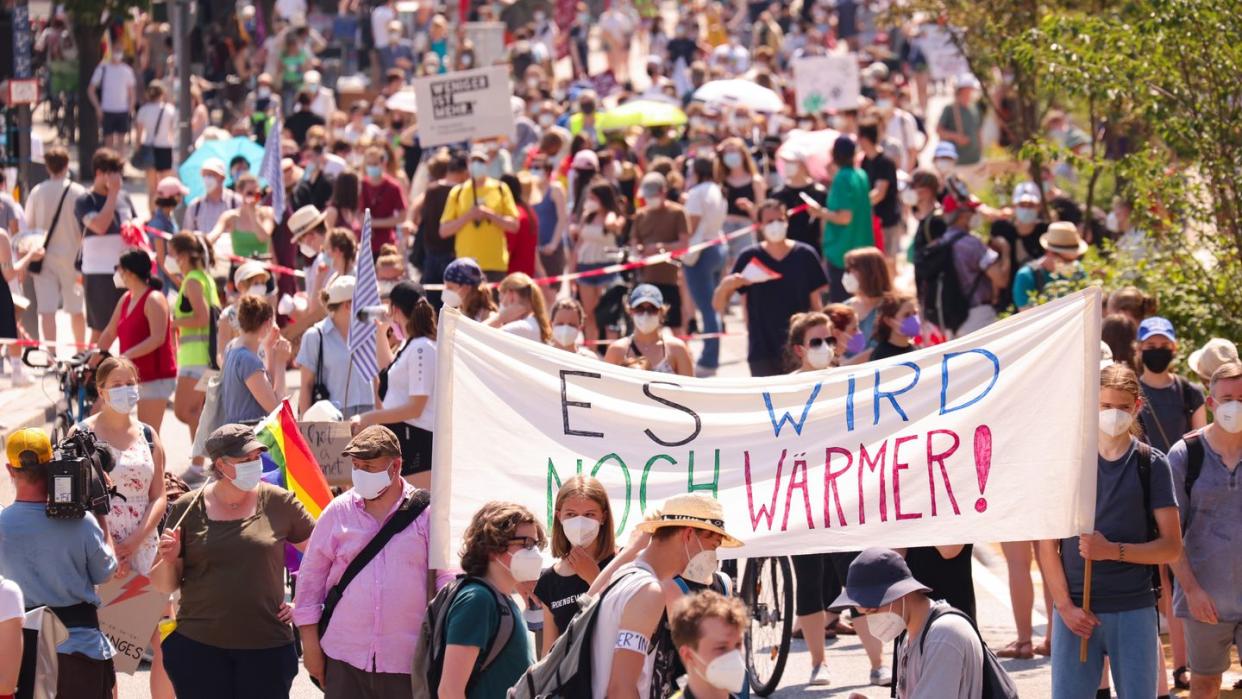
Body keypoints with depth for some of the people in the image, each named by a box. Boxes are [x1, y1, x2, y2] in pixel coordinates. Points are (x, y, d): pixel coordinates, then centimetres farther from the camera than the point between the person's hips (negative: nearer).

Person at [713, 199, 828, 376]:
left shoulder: (805, 256, 1)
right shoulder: (749, 258, 0)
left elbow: (816, 305, 7)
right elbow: (718, 306, 1)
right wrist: (725, 286, -20)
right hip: (762, 353, 0)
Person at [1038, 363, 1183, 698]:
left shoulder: (1151, 464, 3)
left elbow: (1171, 547, 0)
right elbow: (1047, 545, 4)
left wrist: (1113, 550, -14)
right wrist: (1066, 606, -6)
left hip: (1134, 611, 0)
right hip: (1075, 612, 0)